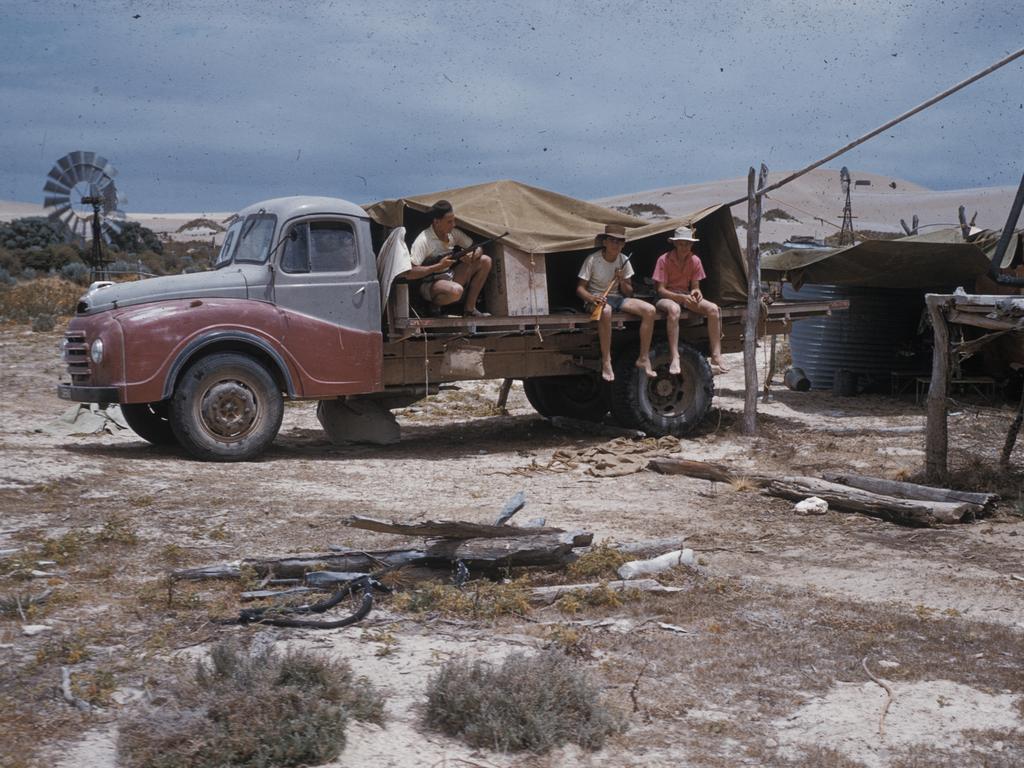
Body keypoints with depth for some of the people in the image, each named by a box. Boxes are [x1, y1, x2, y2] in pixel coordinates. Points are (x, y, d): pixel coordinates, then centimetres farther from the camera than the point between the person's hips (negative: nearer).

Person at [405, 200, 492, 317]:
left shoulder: (453, 233, -1)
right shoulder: (423, 240, -21)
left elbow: (478, 249, 9)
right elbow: (408, 273, -28)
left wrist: (473, 255, -17)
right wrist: (439, 266, -28)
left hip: (450, 277, 8)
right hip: (430, 284, -8)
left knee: (485, 261, -3)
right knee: (456, 291, -40)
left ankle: (469, 308, 1)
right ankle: (434, 305, -5)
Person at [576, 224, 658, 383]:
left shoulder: (623, 261, 5)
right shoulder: (593, 260, -9)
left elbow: (628, 293, 9)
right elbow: (580, 288, -8)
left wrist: (622, 281, -13)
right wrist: (592, 298, -29)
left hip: (617, 298, 5)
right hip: (595, 299, -5)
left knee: (650, 310, -17)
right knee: (605, 311, -43)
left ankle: (643, 359, -10)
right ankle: (606, 362, -36)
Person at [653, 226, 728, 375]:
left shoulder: (695, 260, 1)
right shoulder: (664, 260, -12)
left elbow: (695, 287, 6)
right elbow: (660, 290, -14)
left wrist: (696, 292, -21)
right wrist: (681, 297, -29)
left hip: (686, 296, 5)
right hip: (667, 297, -5)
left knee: (713, 309, -22)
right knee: (674, 309, -42)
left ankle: (716, 357, -24)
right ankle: (675, 358, -45)